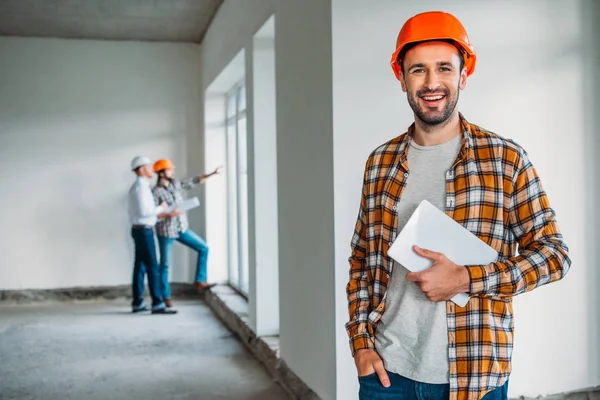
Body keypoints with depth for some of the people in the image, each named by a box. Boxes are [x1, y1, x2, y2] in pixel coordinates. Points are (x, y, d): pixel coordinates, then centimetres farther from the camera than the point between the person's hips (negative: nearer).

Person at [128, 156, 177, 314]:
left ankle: (137, 303, 17)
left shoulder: (137, 187, 17)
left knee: (140, 266, 12)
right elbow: (144, 211, -23)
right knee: (152, 267, -10)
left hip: (139, 230, 10)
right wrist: (160, 208, -10)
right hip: (144, 230, -10)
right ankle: (157, 304, -9)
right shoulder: (141, 187, -15)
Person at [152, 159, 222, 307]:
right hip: (166, 232, -7)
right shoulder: (156, 192, -15)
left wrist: (212, 174, 13)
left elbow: (193, 181, 14)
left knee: (203, 248, 4)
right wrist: (169, 215, -26)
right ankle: (165, 297, 14)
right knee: (165, 265, 2)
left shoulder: (175, 184, 4)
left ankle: (199, 281, 11)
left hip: (182, 229, 7)